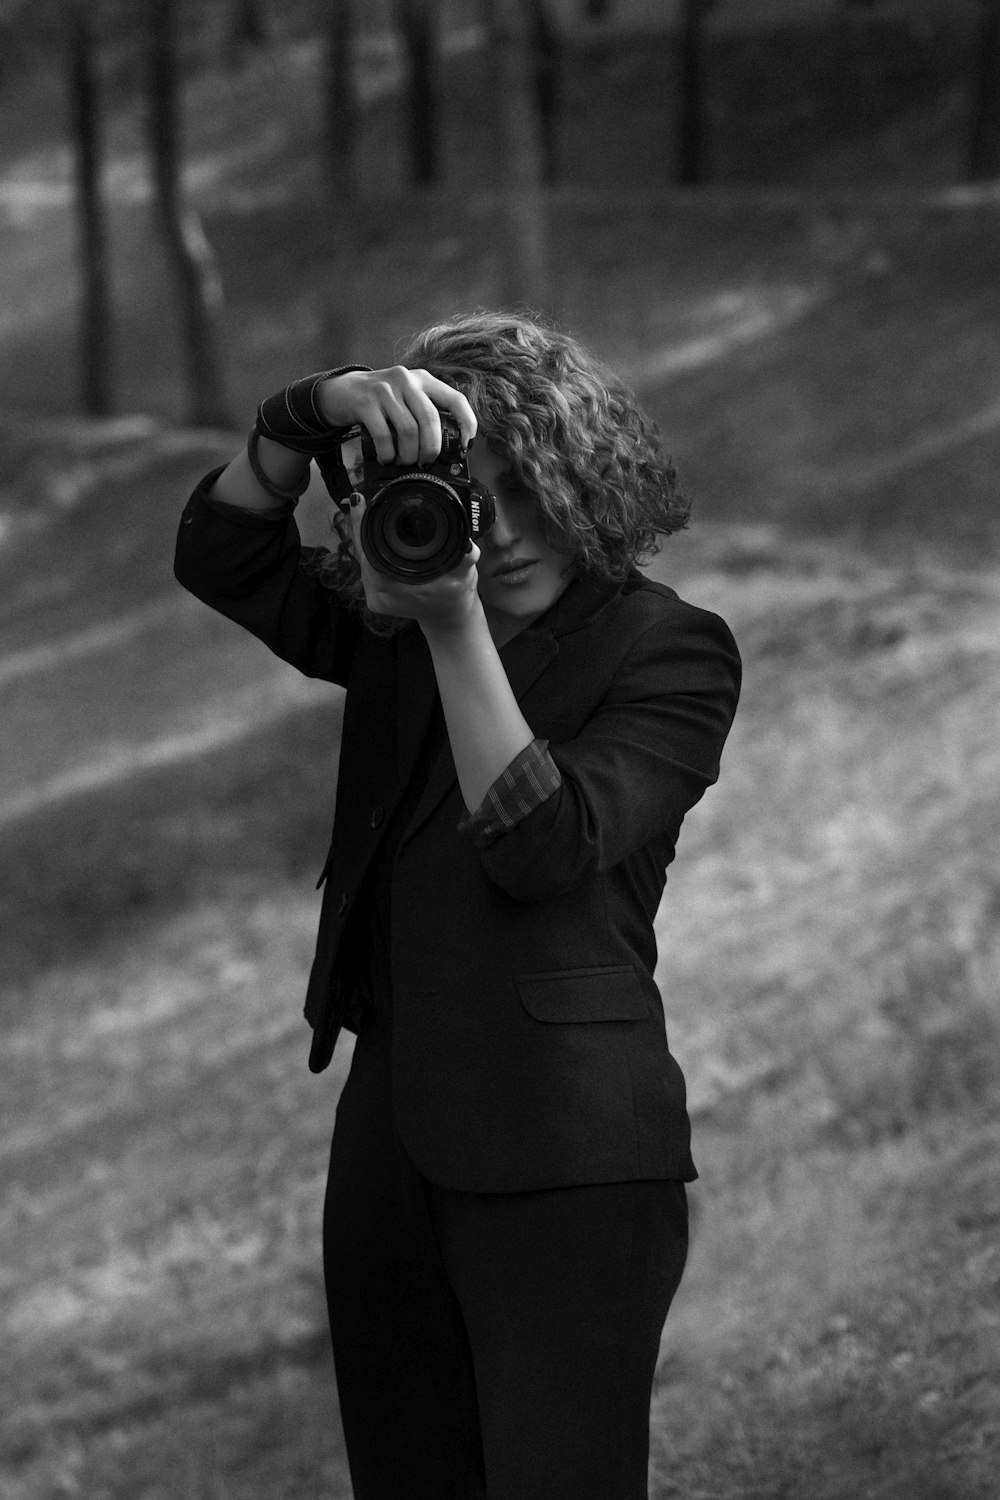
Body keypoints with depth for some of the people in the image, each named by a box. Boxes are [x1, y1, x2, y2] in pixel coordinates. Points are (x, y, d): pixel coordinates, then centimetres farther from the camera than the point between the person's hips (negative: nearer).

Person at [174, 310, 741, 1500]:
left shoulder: (670, 653, -4)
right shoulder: (395, 631, 11)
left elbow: (541, 845, -16)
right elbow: (220, 560, 0)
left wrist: (459, 628, -22)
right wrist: (320, 412, -15)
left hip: (563, 1159, -6)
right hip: (389, 1132, 6)